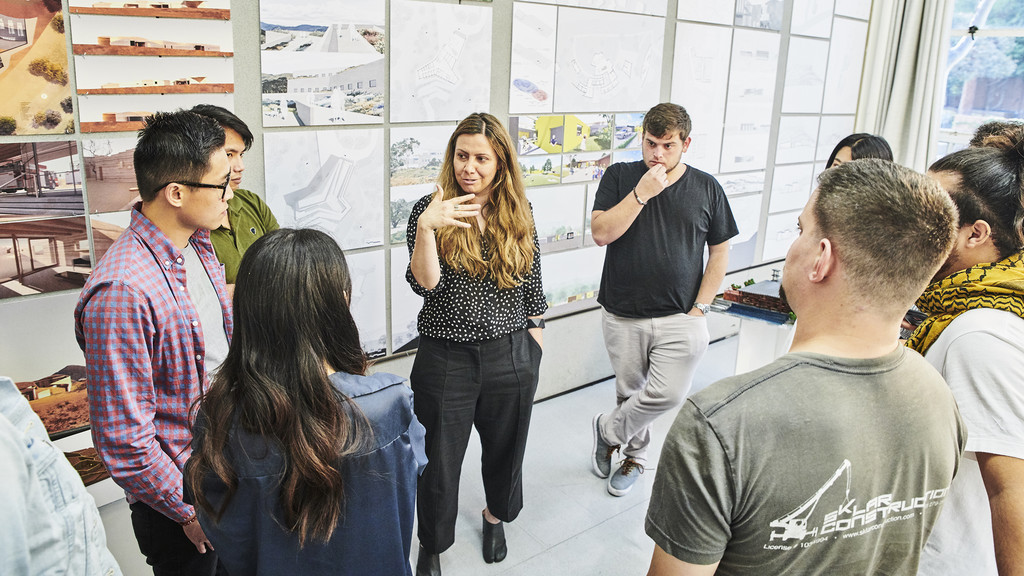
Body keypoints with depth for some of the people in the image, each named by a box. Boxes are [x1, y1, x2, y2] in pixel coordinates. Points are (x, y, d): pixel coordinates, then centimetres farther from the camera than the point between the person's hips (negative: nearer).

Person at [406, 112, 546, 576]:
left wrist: (534, 344, 10)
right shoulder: (431, 209, -8)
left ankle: (495, 516, 52)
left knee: (504, 450, 21)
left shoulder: (519, 213, 1)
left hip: (511, 357, 3)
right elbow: (425, 283, -19)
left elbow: (532, 285, 9)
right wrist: (425, 227, -34)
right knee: (439, 462, 10)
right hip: (446, 359, -2)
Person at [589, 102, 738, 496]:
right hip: (623, 316, 0)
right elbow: (601, 233, -11)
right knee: (631, 393, 12)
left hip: (679, 319, 0)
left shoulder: (706, 188, 2)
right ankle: (635, 456, 38)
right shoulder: (620, 176, 0)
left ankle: (609, 429, 17)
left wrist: (699, 308, -1)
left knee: (666, 395, -10)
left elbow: (719, 253, 6)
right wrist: (642, 193, -19)